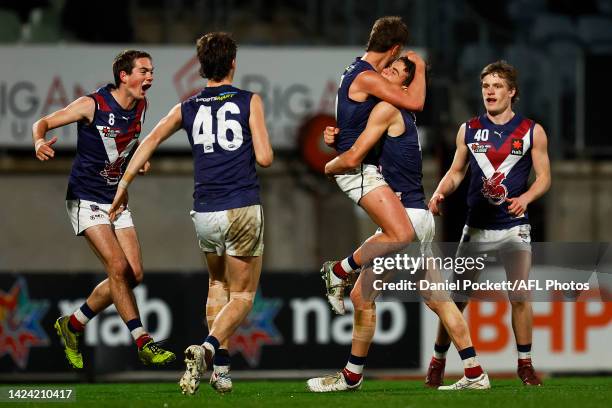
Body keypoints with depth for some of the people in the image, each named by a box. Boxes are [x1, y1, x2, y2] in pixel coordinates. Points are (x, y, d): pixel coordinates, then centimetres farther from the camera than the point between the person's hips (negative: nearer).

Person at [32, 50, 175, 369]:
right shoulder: (93, 105, -15)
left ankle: (73, 325, 18)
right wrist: (40, 142, -32)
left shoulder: (140, 107, 3)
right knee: (118, 267, -18)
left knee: (134, 274, 0)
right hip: (86, 199, -7)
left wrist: (139, 158, 5)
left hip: (117, 199, 7)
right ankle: (143, 344, -14)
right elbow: (42, 123, -10)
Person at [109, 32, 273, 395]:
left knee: (218, 284, 26)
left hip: (204, 214, 4)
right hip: (242, 211, -3)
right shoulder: (249, 102, -1)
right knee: (242, 296, 5)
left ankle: (221, 366, 16)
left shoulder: (187, 109, 8)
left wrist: (124, 184, 0)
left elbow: (150, 140, -2)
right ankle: (208, 349, -23)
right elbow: (264, 158, -8)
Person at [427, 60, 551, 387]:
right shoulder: (469, 130, 7)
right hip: (476, 226, 1)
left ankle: (525, 364, 8)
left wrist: (525, 198, -17)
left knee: (520, 297, -4)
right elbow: (456, 171, 14)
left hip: (514, 226, -1)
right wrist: (439, 193, -6)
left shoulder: (532, 132, 2)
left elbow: (544, 176, 2)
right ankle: (438, 360, 13)